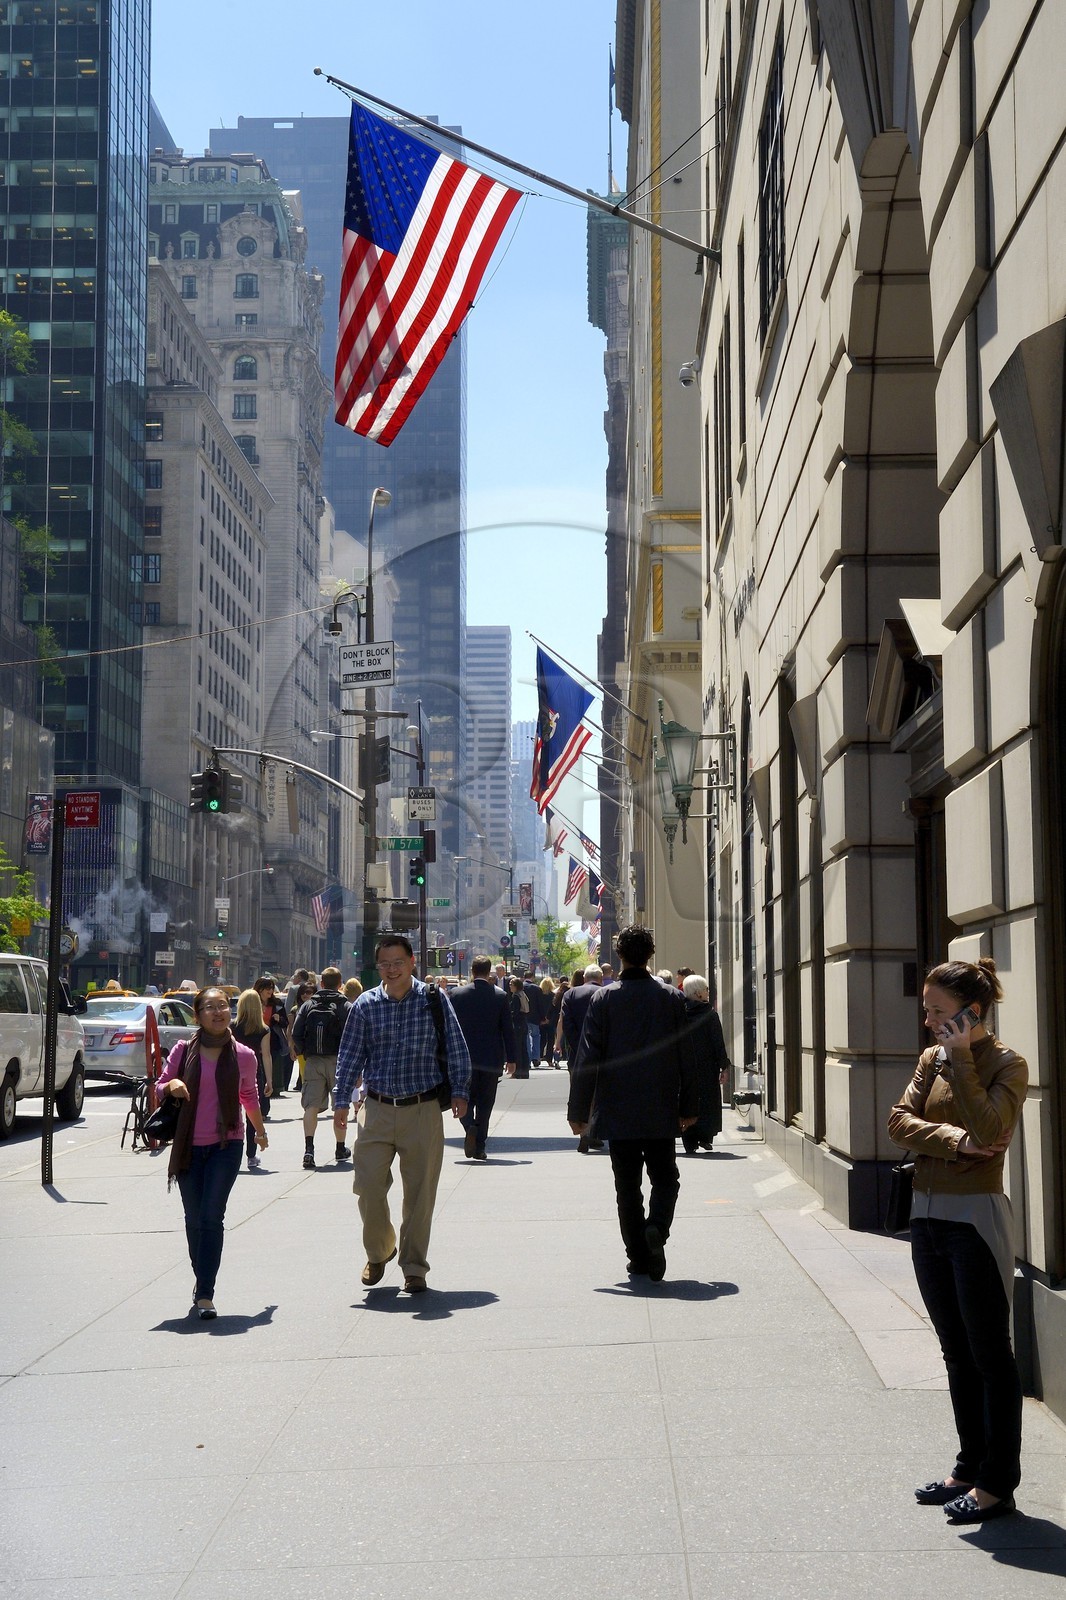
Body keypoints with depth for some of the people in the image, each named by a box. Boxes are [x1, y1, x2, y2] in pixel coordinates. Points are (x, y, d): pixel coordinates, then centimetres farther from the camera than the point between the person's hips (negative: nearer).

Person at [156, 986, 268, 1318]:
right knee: (194, 1218, 9)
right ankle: (202, 1280, 28)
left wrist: (260, 1130, 29)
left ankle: (204, 1294, -11)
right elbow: (159, 1088, 8)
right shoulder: (183, 1051, 0)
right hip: (189, 1145, 2)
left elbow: (249, 1097, 17)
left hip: (226, 1144, -2)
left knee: (212, 1216, -11)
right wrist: (171, 1085, -15)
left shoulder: (243, 1056, 0)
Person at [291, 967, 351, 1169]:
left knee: (311, 1106, 2)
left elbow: (296, 1034, -1)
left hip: (313, 1061, 2)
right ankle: (340, 1149, 21)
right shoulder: (346, 1006, -4)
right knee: (340, 1105, 11)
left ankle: (308, 1148, -12)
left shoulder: (308, 1005, 4)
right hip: (338, 1060, -1)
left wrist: (305, 1053, 10)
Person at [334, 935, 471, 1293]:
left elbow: (456, 1049, 5)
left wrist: (459, 1091, -3)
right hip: (376, 1109, 1)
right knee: (368, 1187, -2)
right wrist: (341, 1102, 3)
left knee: (420, 1193, 3)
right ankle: (379, 1252, 24)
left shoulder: (434, 1001, 1)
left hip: (423, 1110, -1)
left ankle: (414, 1267, 18)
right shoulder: (365, 1005, 4)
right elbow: (350, 1056, 8)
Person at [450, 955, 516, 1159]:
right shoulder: (500, 996, -4)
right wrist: (510, 1059, 5)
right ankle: (479, 1147, 10)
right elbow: (508, 1029, -2)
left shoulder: (457, 995, -3)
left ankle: (470, 1127, -19)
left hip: (465, 1058, 0)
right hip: (491, 1059, 0)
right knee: (485, 1104, 9)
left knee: (466, 1099, 10)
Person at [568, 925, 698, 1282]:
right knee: (664, 1178, 12)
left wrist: (579, 1109, 0)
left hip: (617, 1113, -1)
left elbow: (587, 1058, -7)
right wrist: (689, 1106, 12)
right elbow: (686, 1058, 1)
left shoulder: (604, 999, -6)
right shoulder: (671, 999, -2)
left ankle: (638, 1256, 9)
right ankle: (656, 1228, -14)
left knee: (627, 1185, 9)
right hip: (660, 1112, 1)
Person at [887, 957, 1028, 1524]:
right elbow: (900, 1120, -1)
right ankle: (969, 1466, 26)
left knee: (990, 1355, 1)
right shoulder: (932, 1059, 10)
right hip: (927, 1217, 7)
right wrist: (955, 1141, -15)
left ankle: (998, 1482, 8)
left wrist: (961, 1058, -21)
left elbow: (986, 1128, -24)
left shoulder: (1006, 1064, -9)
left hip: (976, 1220, -7)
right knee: (956, 1352, 15)